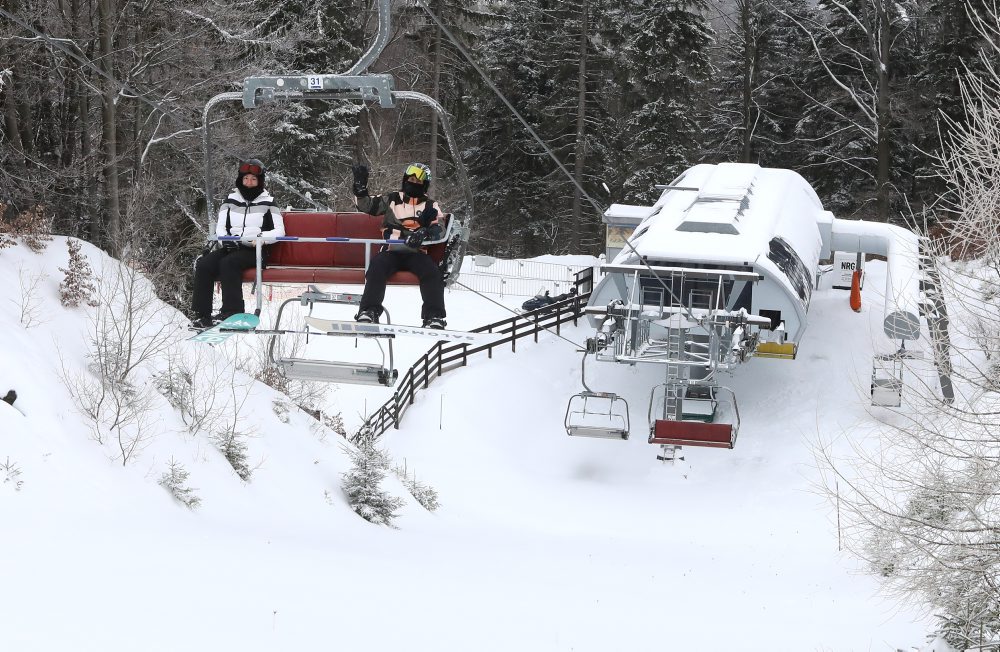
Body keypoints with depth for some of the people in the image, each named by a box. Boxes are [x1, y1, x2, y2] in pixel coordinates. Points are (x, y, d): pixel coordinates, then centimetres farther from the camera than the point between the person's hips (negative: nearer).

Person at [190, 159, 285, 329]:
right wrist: (226, 239, -8)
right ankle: (202, 314, -24)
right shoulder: (231, 200, 16)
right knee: (203, 264, -23)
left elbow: (280, 231, 1)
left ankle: (232, 313, -34)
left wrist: (261, 237, -17)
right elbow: (220, 227, 13)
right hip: (231, 248, 4)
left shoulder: (268, 203, 7)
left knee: (228, 263, -34)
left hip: (255, 251, -4)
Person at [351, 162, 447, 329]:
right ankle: (369, 311, -36)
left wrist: (424, 234, -22)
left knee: (433, 273, -29)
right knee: (377, 267, -31)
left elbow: (439, 229, 0)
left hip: (416, 253, 0)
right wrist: (360, 188, -3)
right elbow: (367, 206, 15)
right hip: (391, 252, 0)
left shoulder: (430, 206, 15)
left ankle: (434, 317, -31)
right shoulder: (392, 199, 18)